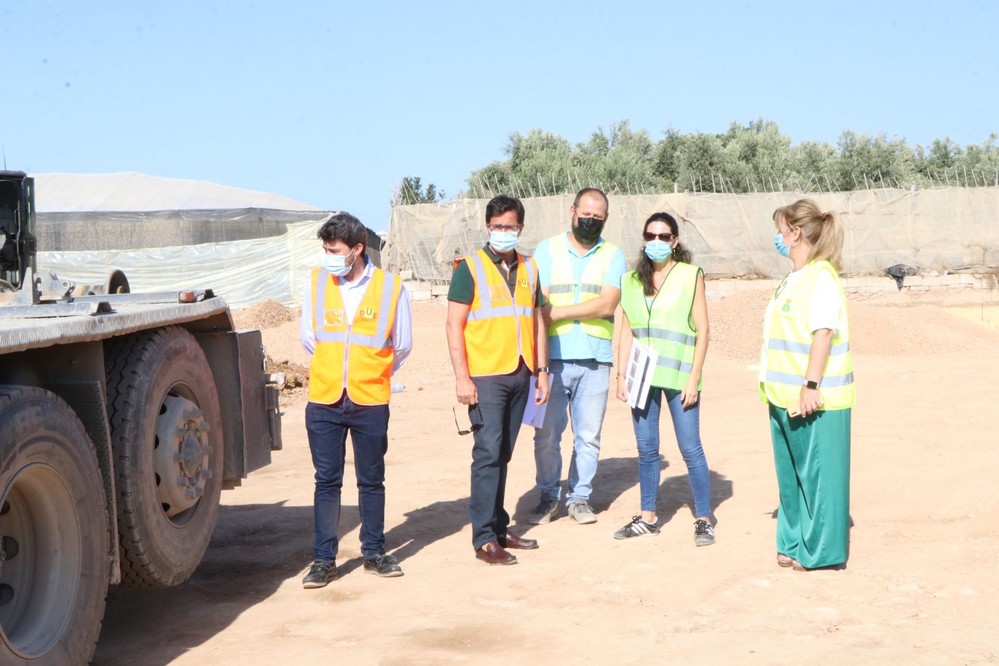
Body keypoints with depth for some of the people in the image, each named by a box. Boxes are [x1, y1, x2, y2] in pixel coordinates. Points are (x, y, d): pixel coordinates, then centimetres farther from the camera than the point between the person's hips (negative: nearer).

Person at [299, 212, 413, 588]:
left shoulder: (390, 286, -5)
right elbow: (308, 338, 11)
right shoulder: (316, 282, 1)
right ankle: (324, 560, 10)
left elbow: (402, 345, 4)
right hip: (324, 401, 1)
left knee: (371, 481, 9)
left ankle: (374, 553, 21)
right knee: (326, 481, 4)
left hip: (370, 402, -1)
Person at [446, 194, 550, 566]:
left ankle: (499, 528, 17)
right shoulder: (470, 268, -3)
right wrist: (462, 377, -12)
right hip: (486, 377, -5)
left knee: (503, 455, 10)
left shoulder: (528, 269, 13)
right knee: (488, 452, -8)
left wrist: (542, 371, 12)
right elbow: (455, 325, -6)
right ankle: (483, 538, -6)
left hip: (520, 375, 5)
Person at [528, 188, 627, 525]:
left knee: (588, 435, 4)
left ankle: (579, 497, 17)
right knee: (547, 433, 0)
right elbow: (537, 303, -2)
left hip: (595, 359, 1)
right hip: (553, 358, -1)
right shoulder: (547, 249, 7)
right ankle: (548, 497, 15)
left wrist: (557, 312, -10)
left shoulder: (613, 256, 8)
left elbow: (607, 305, -7)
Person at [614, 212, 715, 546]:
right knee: (646, 449, 9)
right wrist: (621, 374, 5)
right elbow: (627, 331, 13)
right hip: (642, 375, 4)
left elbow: (702, 330, -3)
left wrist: (694, 377, -9)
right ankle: (648, 517, 20)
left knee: (690, 449, -3)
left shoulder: (690, 275, 0)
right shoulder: (632, 280, 11)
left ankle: (703, 519, 6)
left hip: (678, 375, -4)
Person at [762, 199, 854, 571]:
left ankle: (821, 551, 8)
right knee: (791, 472, 16)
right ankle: (795, 543, 27)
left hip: (815, 399, -10)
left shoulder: (820, 277, -15)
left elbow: (823, 332, -23)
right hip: (787, 397, 10)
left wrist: (811, 386, -26)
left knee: (817, 471, -1)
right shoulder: (794, 279, 15)